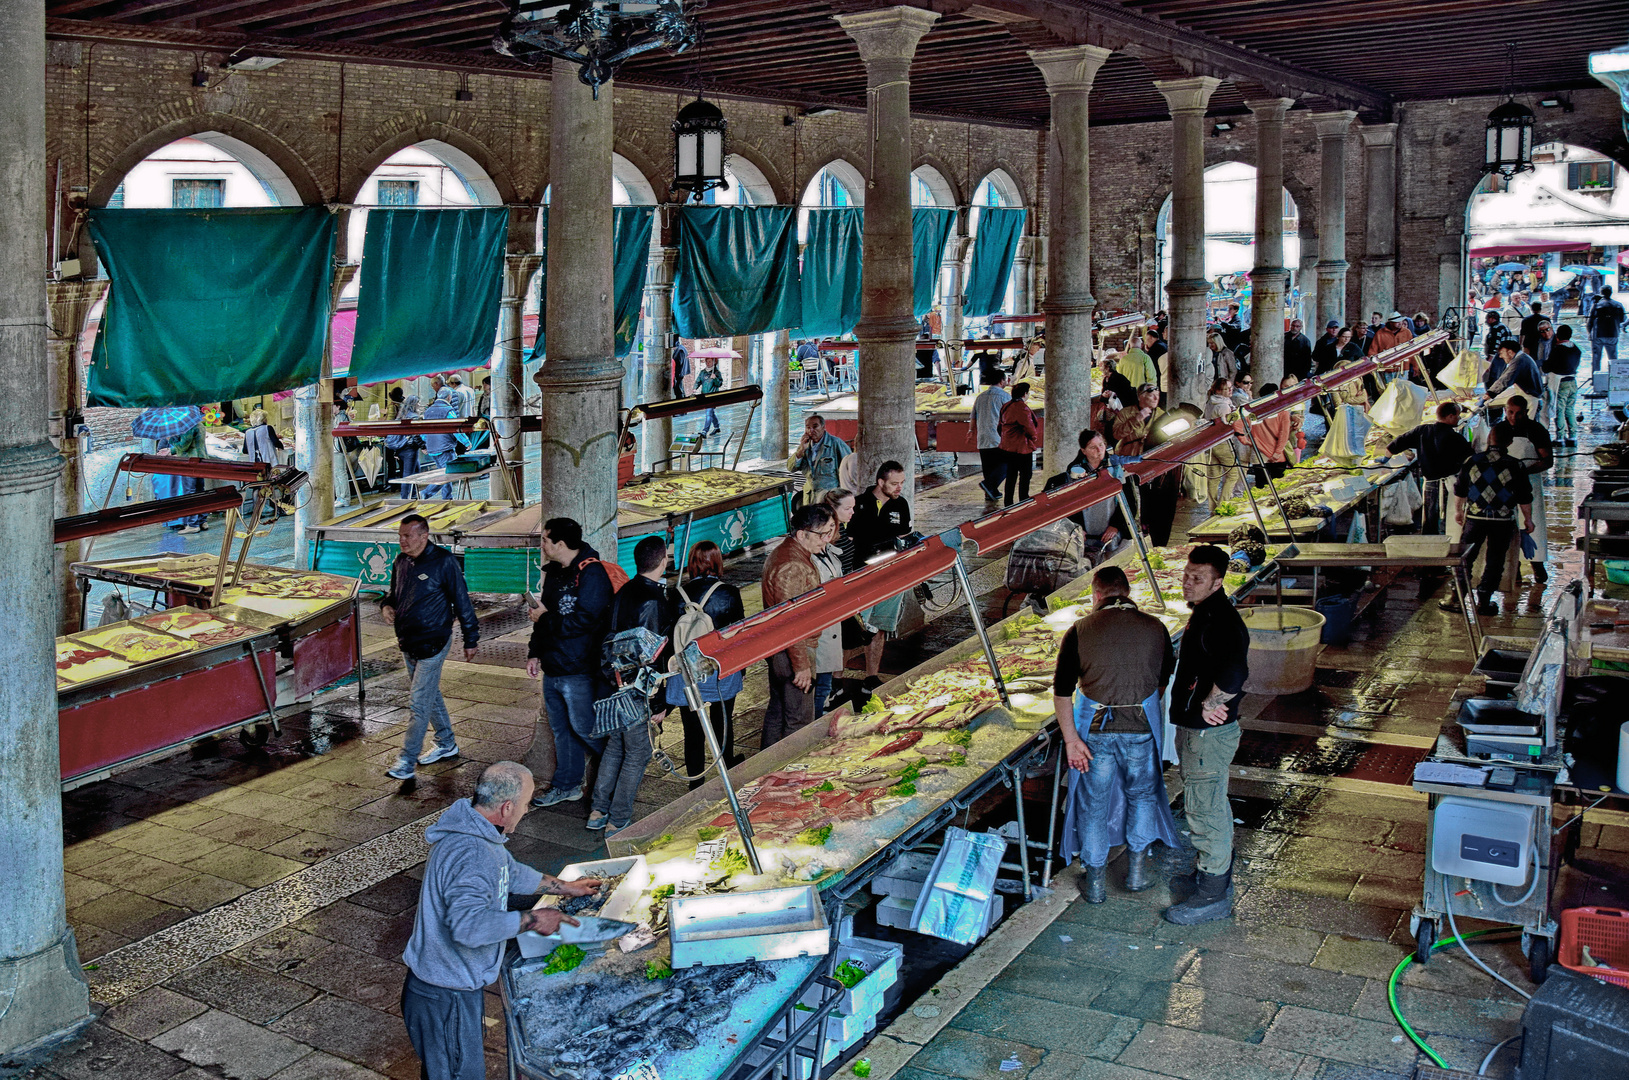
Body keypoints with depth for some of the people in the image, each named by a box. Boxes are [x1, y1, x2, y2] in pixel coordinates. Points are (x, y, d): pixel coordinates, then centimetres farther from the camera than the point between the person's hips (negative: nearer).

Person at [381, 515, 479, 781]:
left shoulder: (443, 562, -15)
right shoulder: (401, 561, 5)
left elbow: (462, 602, -10)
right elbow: (393, 592, 21)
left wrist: (470, 640, -7)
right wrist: (386, 605, -3)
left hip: (432, 643, -8)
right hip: (407, 643, 8)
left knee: (420, 701, -7)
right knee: (431, 694, 19)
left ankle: (407, 761, -4)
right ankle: (446, 744, 35)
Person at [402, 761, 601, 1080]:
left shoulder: (479, 832, 3)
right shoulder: (469, 853, -31)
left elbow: (511, 872, 23)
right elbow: (470, 925, -41)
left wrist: (563, 887, 26)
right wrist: (531, 919, -29)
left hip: (457, 983, 10)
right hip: (445, 997, -10)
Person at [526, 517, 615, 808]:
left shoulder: (591, 574, -19)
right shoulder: (554, 571, 12)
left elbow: (584, 620, -27)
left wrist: (544, 619, -16)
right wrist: (535, 652, 17)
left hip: (579, 671, -9)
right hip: (552, 668, 9)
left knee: (584, 728, -1)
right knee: (560, 728, 16)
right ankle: (566, 786, 26)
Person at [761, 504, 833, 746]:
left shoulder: (783, 552, 6)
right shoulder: (792, 566, -27)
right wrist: (802, 665, -23)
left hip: (777, 648, 11)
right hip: (792, 651, -11)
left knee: (778, 709, 23)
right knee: (800, 721, 0)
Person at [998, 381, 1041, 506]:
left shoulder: (1006, 406, 11)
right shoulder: (1022, 407, -19)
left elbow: (1002, 424, 16)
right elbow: (1029, 426, -19)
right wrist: (1034, 437, -2)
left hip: (1008, 446, 9)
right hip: (1022, 447, -9)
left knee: (1011, 474, 13)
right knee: (1025, 474, 1)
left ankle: (1008, 501, 15)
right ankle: (1024, 500, 3)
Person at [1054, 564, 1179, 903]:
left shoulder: (1079, 631, -8)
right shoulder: (1155, 628, -2)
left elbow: (1062, 691, -10)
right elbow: (1163, 682, 9)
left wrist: (1071, 739, -8)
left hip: (1095, 728, -1)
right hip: (1141, 728, 1)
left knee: (1093, 803, 12)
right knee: (1142, 795, 23)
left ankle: (1095, 883, 21)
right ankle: (1137, 871, 30)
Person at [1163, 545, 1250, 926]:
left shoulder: (1220, 621, -24)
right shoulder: (1205, 613, 10)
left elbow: (1234, 672, -41)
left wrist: (1208, 706, -28)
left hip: (1209, 734, -11)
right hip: (1195, 729, 11)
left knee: (1205, 811, -1)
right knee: (1211, 807, 22)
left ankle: (1214, 897, 11)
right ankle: (1216, 876, 37)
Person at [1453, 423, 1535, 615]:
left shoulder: (1471, 462, -1)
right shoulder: (1516, 466, -6)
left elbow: (1459, 490, 9)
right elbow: (1525, 498, 0)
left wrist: (1458, 511, 25)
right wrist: (1528, 519, 14)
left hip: (1475, 518, 1)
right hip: (1503, 520, -1)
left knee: (1464, 556, 11)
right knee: (1494, 560, 9)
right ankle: (1484, 601, 8)